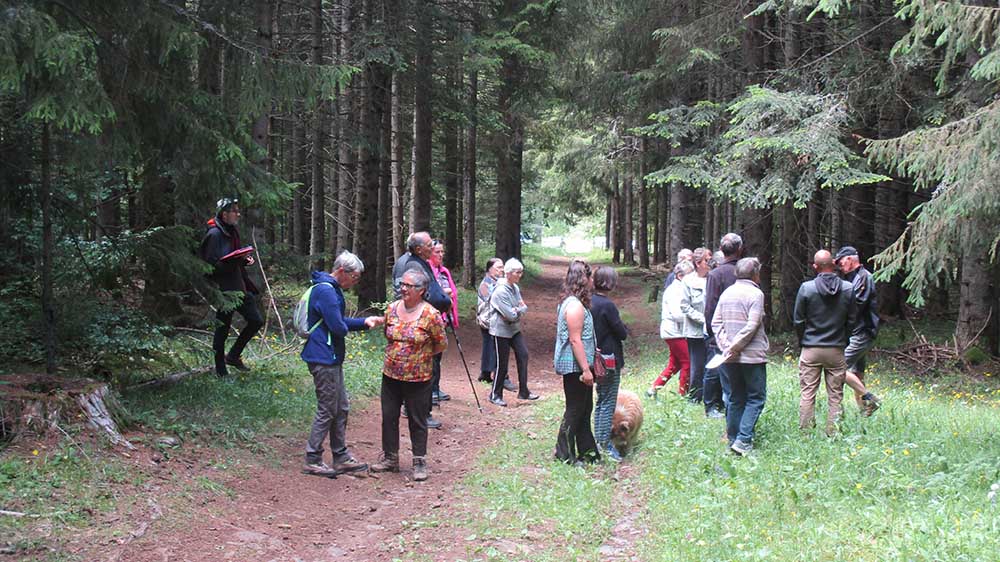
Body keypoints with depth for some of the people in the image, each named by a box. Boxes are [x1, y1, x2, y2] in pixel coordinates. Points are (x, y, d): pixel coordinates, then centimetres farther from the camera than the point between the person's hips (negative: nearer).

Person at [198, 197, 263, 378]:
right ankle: (220, 369, 15)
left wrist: (245, 259, 2)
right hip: (223, 288, -9)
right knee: (222, 329, 2)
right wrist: (236, 260, -26)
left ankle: (233, 356, 23)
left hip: (237, 285, 9)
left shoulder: (232, 232, 12)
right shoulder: (214, 234, -15)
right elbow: (212, 265, -19)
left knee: (256, 321, 9)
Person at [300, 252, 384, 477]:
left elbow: (340, 322, 20)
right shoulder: (326, 291, -20)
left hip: (332, 358, 11)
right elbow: (338, 327, -24)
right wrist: (346, 327, -2)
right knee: (327, 410, -3)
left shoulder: (332, 289, 15)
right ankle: (312, 460, 5)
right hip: (323, 359, -11)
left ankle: (341, 458, 22)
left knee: (341, 409, 15)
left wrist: (365, 322, 9)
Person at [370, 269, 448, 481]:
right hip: (391, 375, 5)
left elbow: (442, 343, -2)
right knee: (388, 417, 12)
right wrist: (396, 354, 11)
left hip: (418, 378, -5)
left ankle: (419, 462, 16)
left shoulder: (430, 314, -13)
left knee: (418, 420, 6)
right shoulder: (392, 309, 1)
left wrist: (423, 355, 3)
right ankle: (390, 458, 25)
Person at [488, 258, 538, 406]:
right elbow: (511, 315, -24)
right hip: (501, 330, -8)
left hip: (514, 329, 8)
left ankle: (523, 392, 9)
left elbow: (524, 307, 3)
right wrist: (520, 311, -6)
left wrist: (517, 311, -17)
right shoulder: (500, 291, -22)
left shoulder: (515, 288, 5)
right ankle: (495, 395, 13)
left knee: (523, 355, 1)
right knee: (502, 363, -1)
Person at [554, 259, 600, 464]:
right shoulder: (575, 305, -20)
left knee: (584, 409, 16)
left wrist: (591, 363, 24)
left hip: (577, 365, 10)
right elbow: (575, 340, -23)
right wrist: (586, 369, -23)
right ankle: (564, 454, 8)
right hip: (574, 366, -10)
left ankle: (587, 451, 25)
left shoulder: (570, 302, 13)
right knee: (575, 410, -1)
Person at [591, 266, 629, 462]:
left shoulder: (589, 302, 4)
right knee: (608, 402, -1)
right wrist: (624, 327, 6)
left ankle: (598, 439, 24)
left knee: (601, 401, 18)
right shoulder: (607, 306, -20)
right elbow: (622, 333, -15)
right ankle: (605, 444, 3)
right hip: (610, 359, -8)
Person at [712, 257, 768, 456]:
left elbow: (716, 322, 6)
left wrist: (725, 345, 0)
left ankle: (733, 438, 14)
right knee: (755, 398, 0)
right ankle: (743, 440, -11)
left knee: (735, 398, 14)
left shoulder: (726, 293, 9)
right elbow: (752, 326, -17)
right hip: (752, 356, -6)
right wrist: (735, 347, -11)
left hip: (731, 357, 6)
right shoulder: (755, 294, -10)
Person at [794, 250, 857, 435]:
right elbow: (851, 321, 3)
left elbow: (798, 320, -2)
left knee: (807, 394, 4)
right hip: (836, 350, 1)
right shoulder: (848, 289, -4)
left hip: (811, 349, -1)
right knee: (835, 396, 7)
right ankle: (833, 433, 9)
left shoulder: (806, 288, -9)